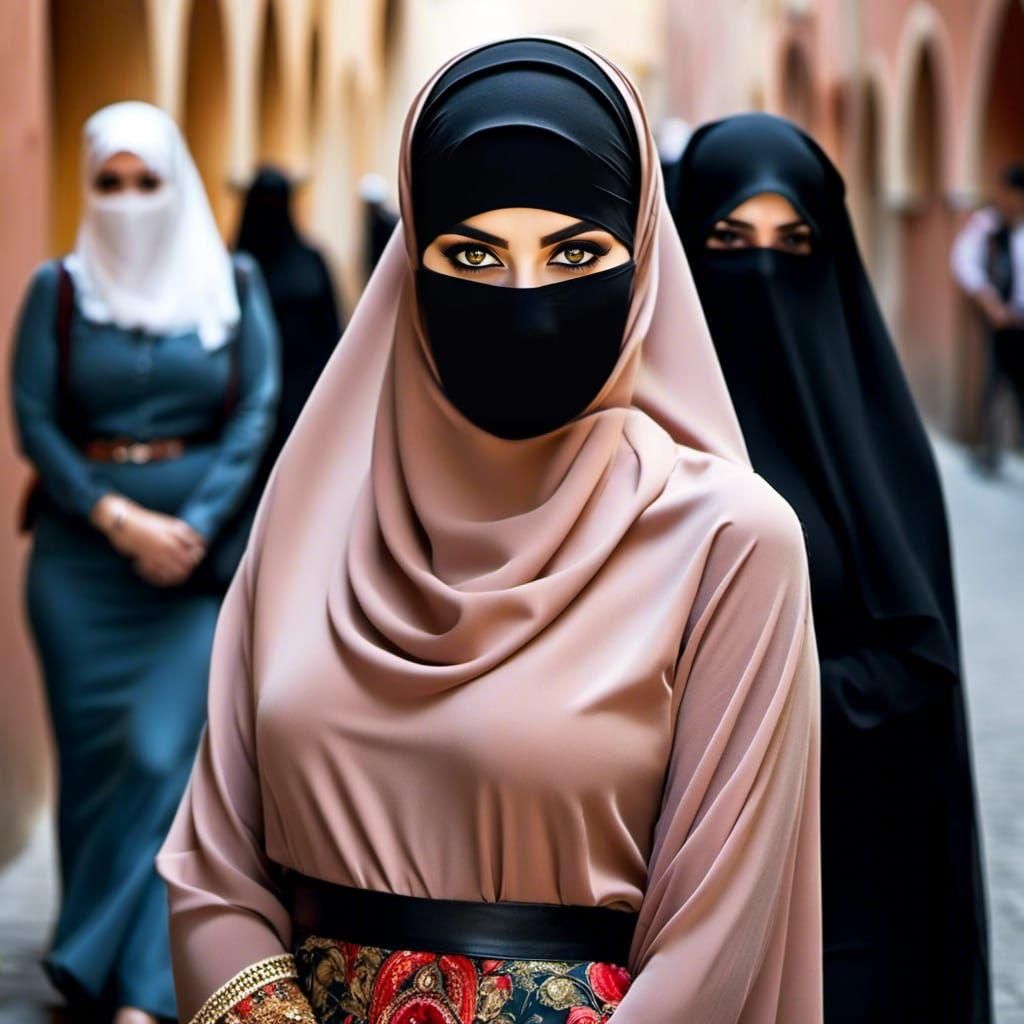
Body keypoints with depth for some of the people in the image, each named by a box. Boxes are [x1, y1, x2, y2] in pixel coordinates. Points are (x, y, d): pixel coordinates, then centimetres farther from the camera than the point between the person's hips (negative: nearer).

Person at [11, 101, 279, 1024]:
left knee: (163, 755, -10)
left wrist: (195, 529, -12)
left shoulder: (234, 287, 6)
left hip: (197, 553, -1)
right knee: (94, 748, 4)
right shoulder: (58, 290, 5)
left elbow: (256, 416, 1)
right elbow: (33, 419, 0)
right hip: (82, 547, 1)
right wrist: (117, 518, -12)